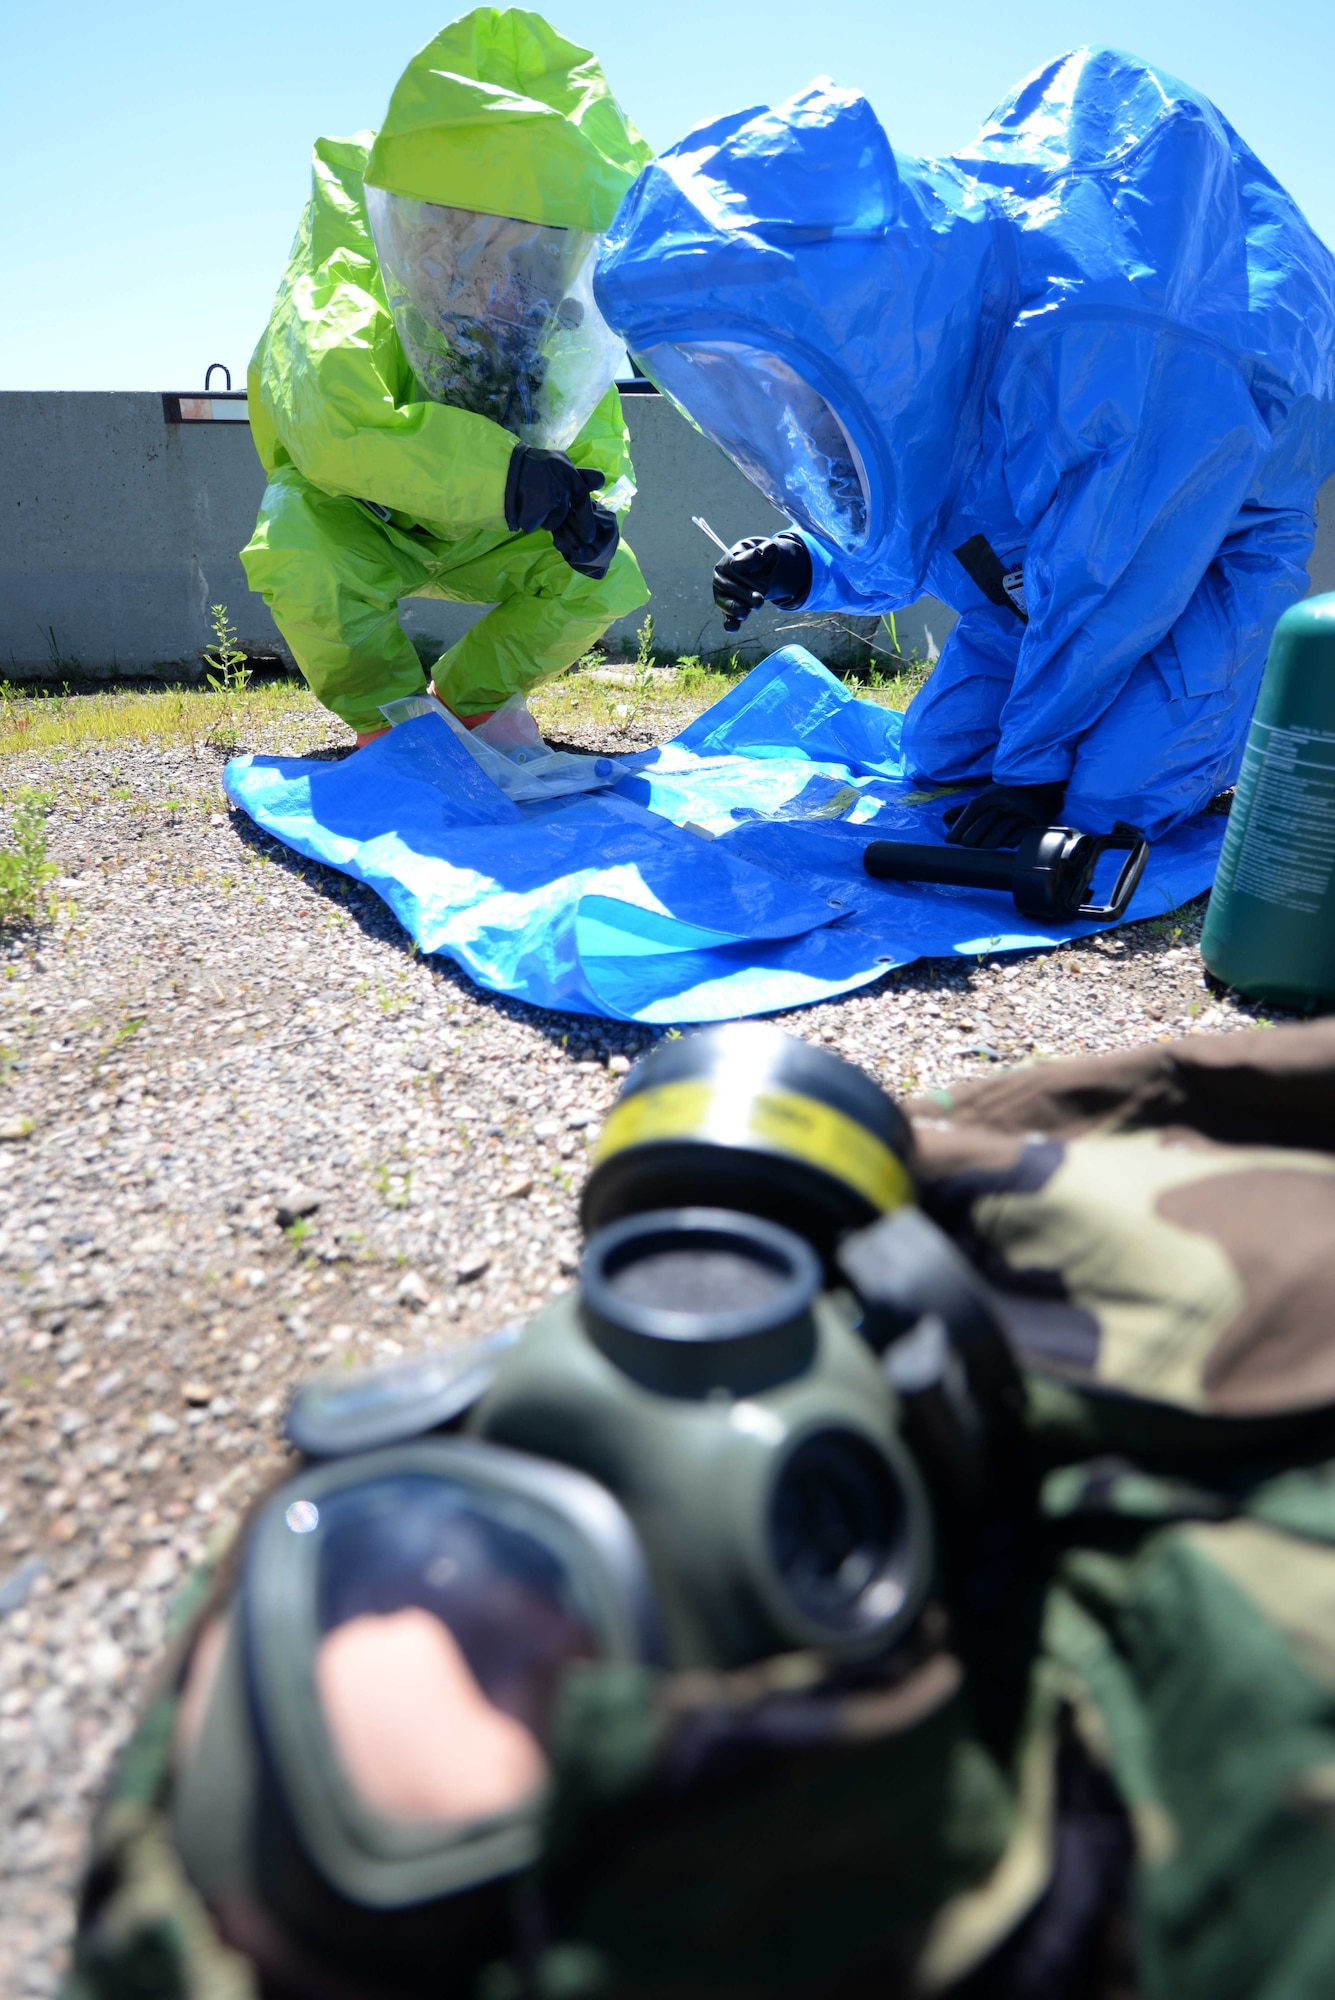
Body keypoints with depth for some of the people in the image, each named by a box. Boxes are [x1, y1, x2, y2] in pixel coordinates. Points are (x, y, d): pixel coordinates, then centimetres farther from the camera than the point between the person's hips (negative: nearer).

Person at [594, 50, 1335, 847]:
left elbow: (1095, 589, -29)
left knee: (1112, 795, -21)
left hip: (1217, 556, -6)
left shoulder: (1081, 339, -37)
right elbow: (909, 547, 1)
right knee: (940, 752, 3)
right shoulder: (906, 324, -12)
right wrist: (802, 569, -18)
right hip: (1057, 566, 7)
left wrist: (1033, 768, -23)